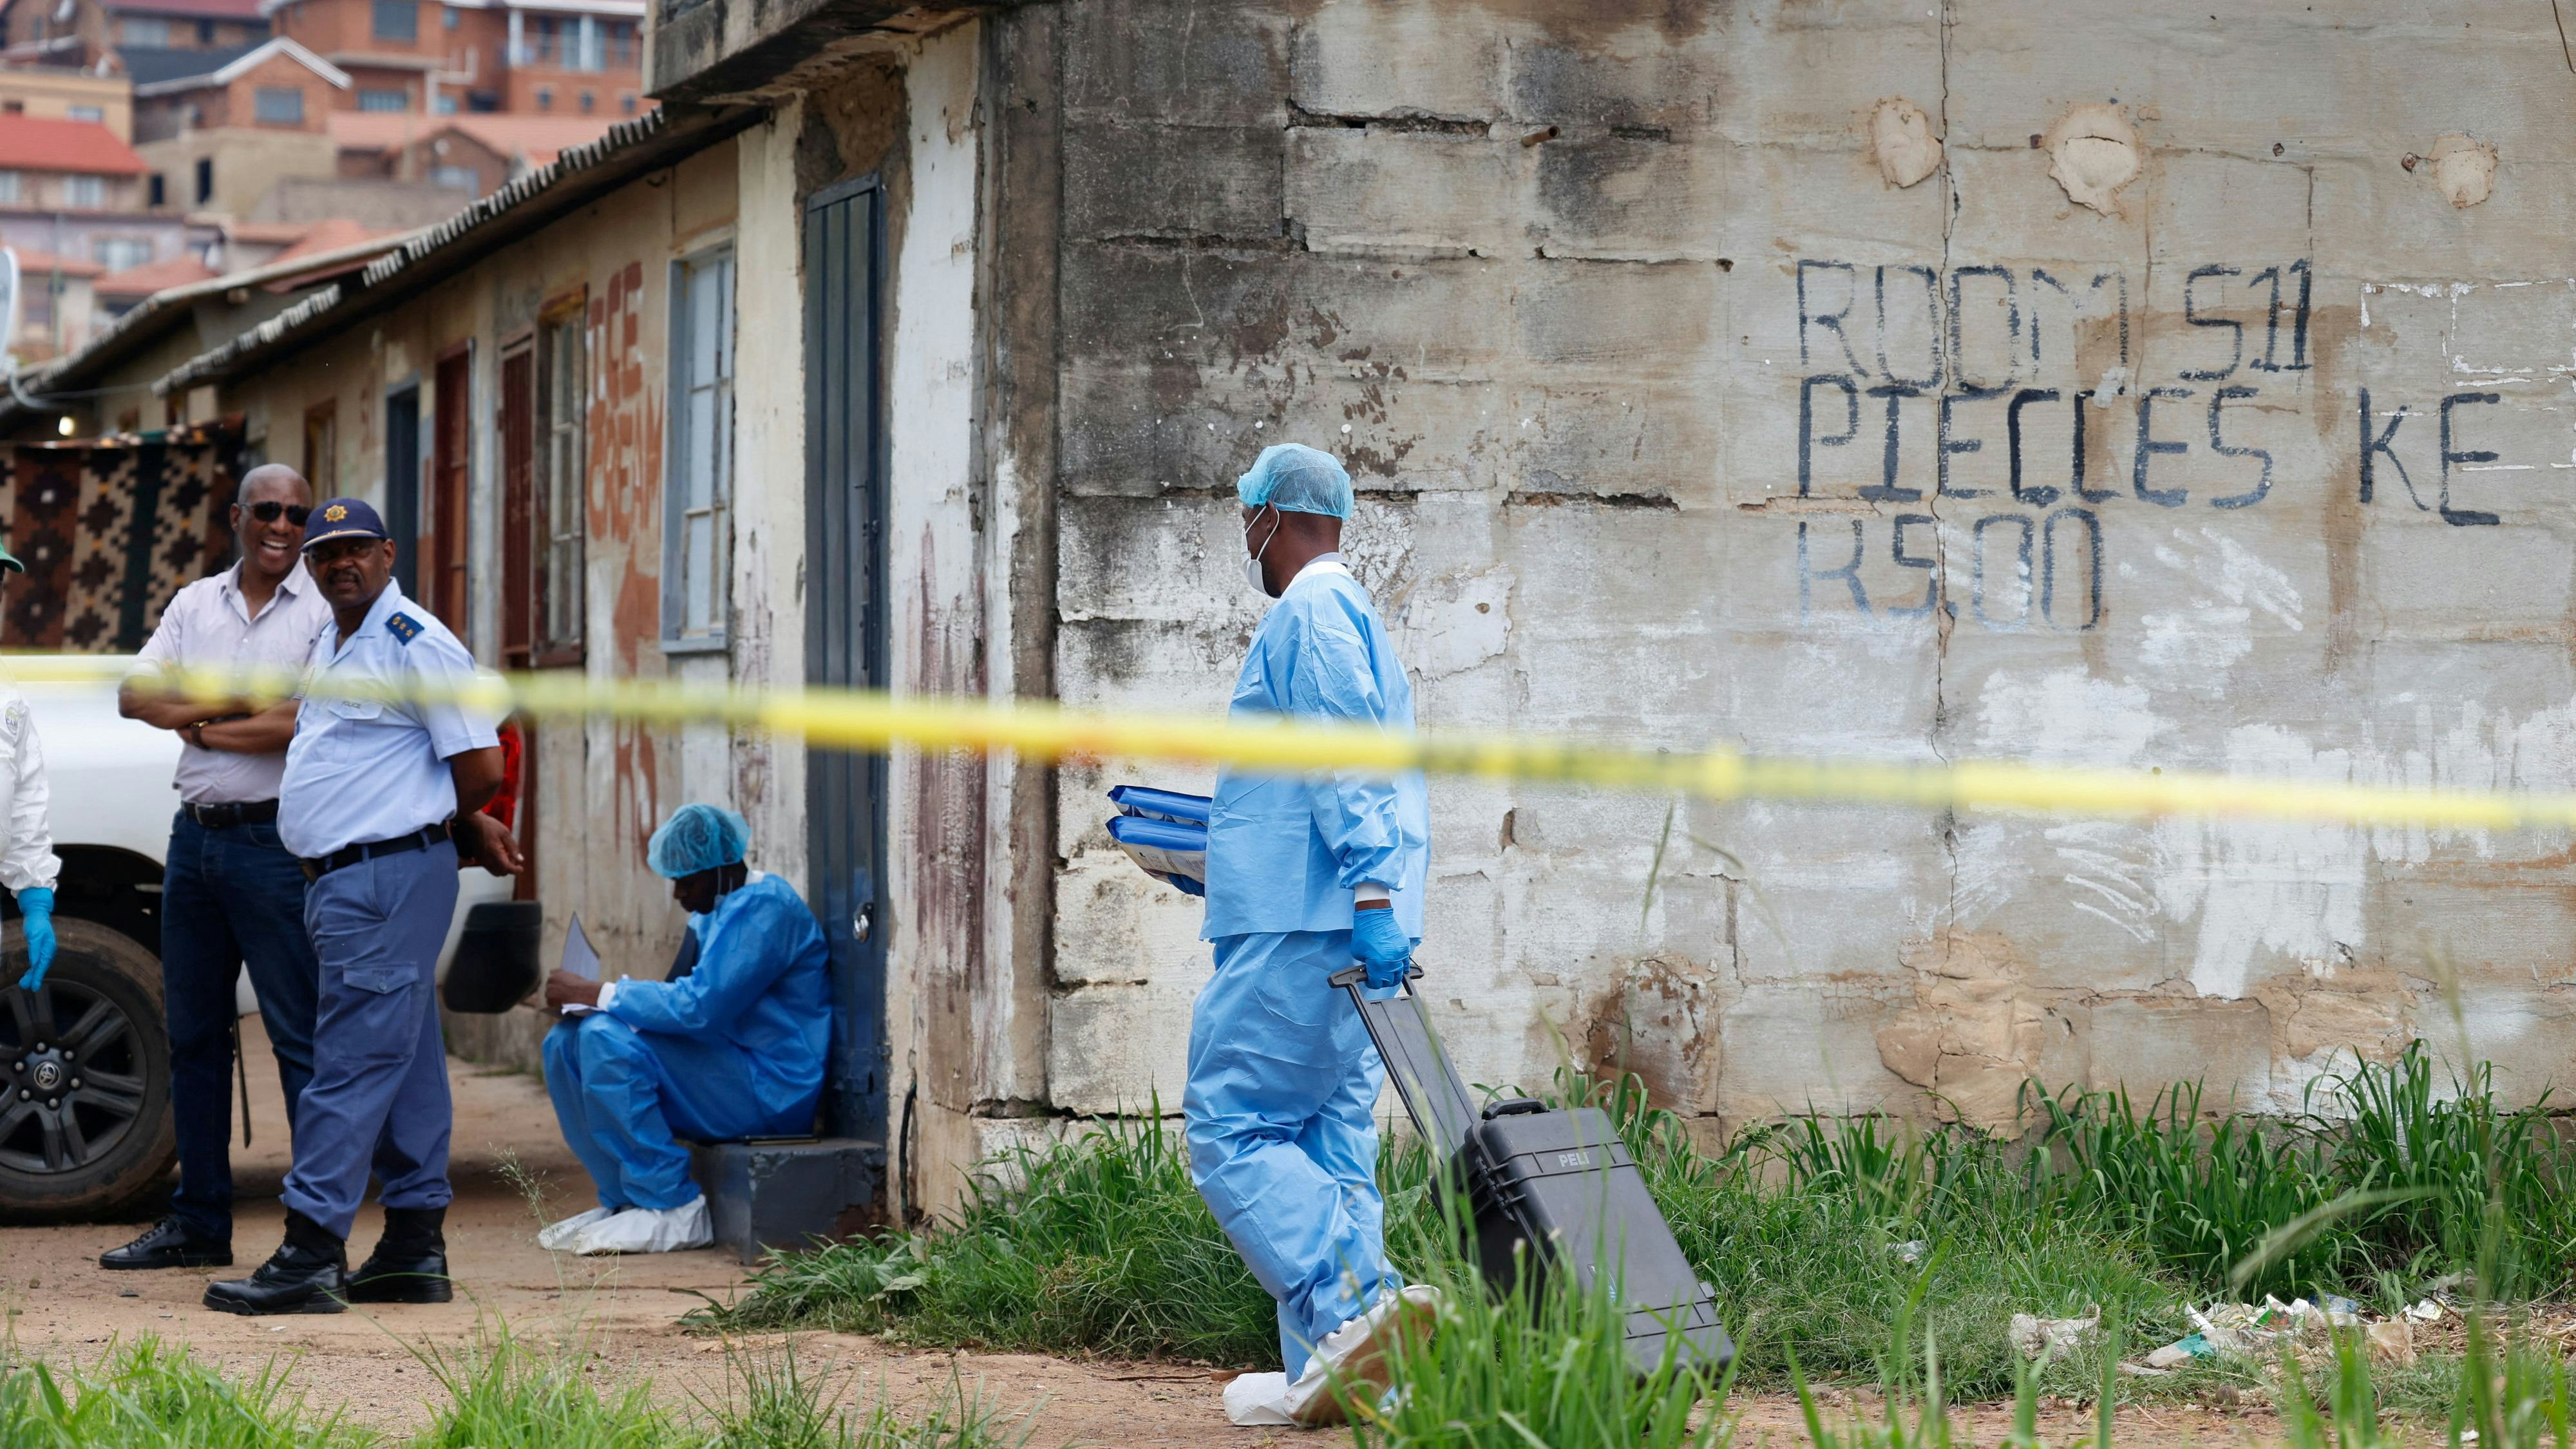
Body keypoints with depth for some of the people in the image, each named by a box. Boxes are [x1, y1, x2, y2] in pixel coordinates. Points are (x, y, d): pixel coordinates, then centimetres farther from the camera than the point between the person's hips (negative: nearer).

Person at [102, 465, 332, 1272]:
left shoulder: (326, 613, -3)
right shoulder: (195, 603, 13)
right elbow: (134, 694, 2)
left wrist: (199, 725, -5)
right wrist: (240, 703, -11)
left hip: (277, 840, -6)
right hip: (195, 835, 6)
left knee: (300, 1037, -6)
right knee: (192, 1033, 11)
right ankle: (198, 1225, 20)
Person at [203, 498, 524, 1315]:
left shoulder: (419, 645, -10)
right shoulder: (327, 647, 18)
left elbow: (480, 767, -13)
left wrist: (436, 828, 4)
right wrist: (467, 829, 21)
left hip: (391, 875, -10)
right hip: (338, 880, 10)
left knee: (352, 1063, -12)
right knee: (404, 1068, 11)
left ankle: (310, 1254, -15)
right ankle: (414, 1249, 15)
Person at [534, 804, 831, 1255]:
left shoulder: (764, 907, -16)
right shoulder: (712, 910, 15)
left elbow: (699, 1007, -25)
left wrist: (598, 994, -17)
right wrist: (589, 998, 1)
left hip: (770, 1090, -10)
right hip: (726, 1069, 10)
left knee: (606, 1040, -25)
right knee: (566, 1041, 2)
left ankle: (674, 1211, -19)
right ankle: (626, 1200, 1)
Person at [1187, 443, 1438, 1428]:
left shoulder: (1308, 615, -7)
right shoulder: (1358, 618, 24)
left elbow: (1348, 763, -18)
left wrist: (1369, 898, -25)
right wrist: (1226, 854, 39)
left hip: (1300, 930, -10)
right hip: (1351, 937, 10)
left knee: (1230, 1131, -10)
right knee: (1328, 1144, 8)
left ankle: (1355, 1309, -23)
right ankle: (1337, 1371, 4)